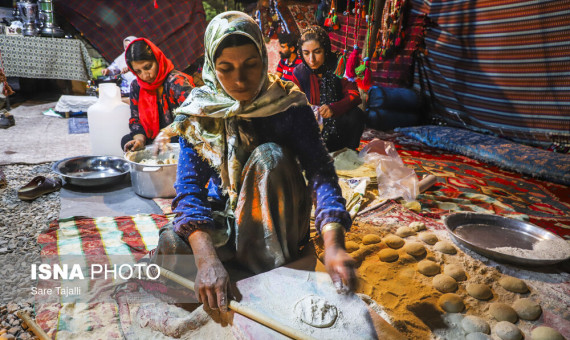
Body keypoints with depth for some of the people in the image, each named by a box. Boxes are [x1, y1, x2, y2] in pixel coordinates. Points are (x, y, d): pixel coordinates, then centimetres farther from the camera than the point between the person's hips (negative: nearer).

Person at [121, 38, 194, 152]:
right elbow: (135, 120, 9)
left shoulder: (176, 81, -17)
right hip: (153, 140, 6)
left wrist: (168, 132, -45)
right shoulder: (136, 87, 6)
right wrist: (140, 139, -13)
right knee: (126, 140, -15)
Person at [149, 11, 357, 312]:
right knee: (171, 246, -28)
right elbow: (189, 186, -19)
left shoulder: (288, 104, -15)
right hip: (228, 217, 1)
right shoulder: (198, 112, -12)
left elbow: (319, 170, -24)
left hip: (278, 219, 0)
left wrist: (333, 244, -41)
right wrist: (208, 258, -36)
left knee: (270, 154, -31)